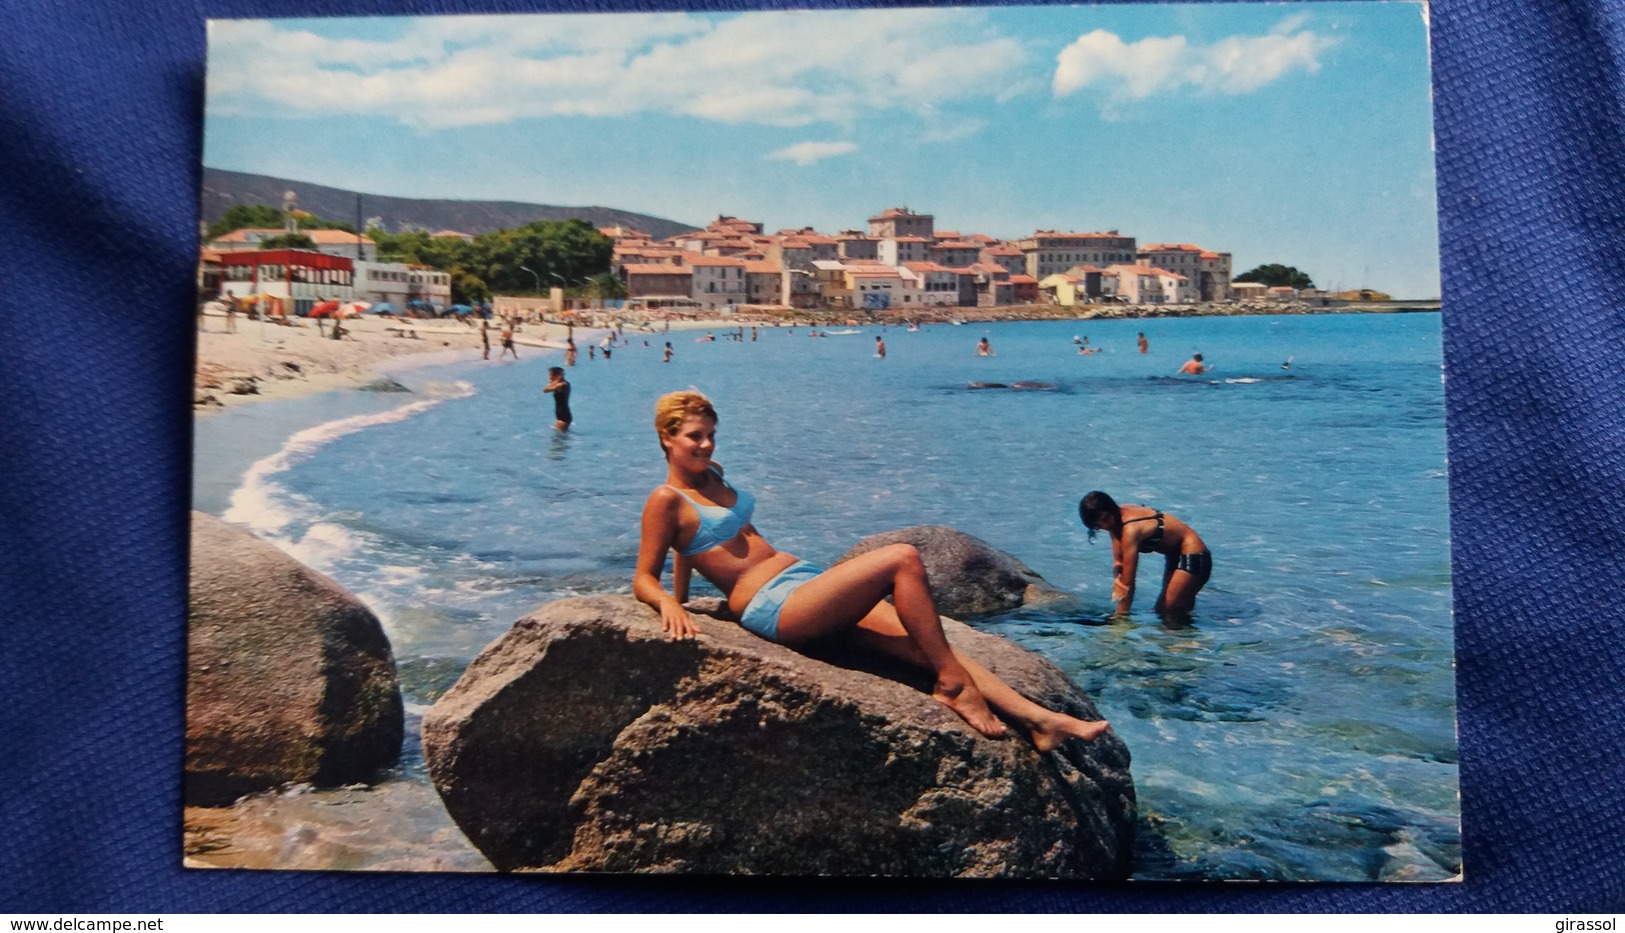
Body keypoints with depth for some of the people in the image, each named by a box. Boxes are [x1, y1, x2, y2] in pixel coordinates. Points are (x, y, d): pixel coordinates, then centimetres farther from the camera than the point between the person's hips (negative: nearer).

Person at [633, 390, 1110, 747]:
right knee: (903, 559, -22)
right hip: (774, 607, -8)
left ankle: (1038, 719, -10)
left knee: (924, 643, -7)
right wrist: (669, 604, -23)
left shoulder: (710, 475, 19)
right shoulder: (666, 500, -4)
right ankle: (952, 683, -13)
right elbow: (643, 580, -4)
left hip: (804, 582, 8)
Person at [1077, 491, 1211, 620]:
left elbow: (1128, 584, -28)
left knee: (1168, 612, -13)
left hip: (1194, 557, -10)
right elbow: (1118, 561, -4)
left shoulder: (1130, 529, -31)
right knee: (1161, 609, 17)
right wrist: (1117, 578, -25)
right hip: (1176, 555, 10)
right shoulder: (1118, 517, -7)